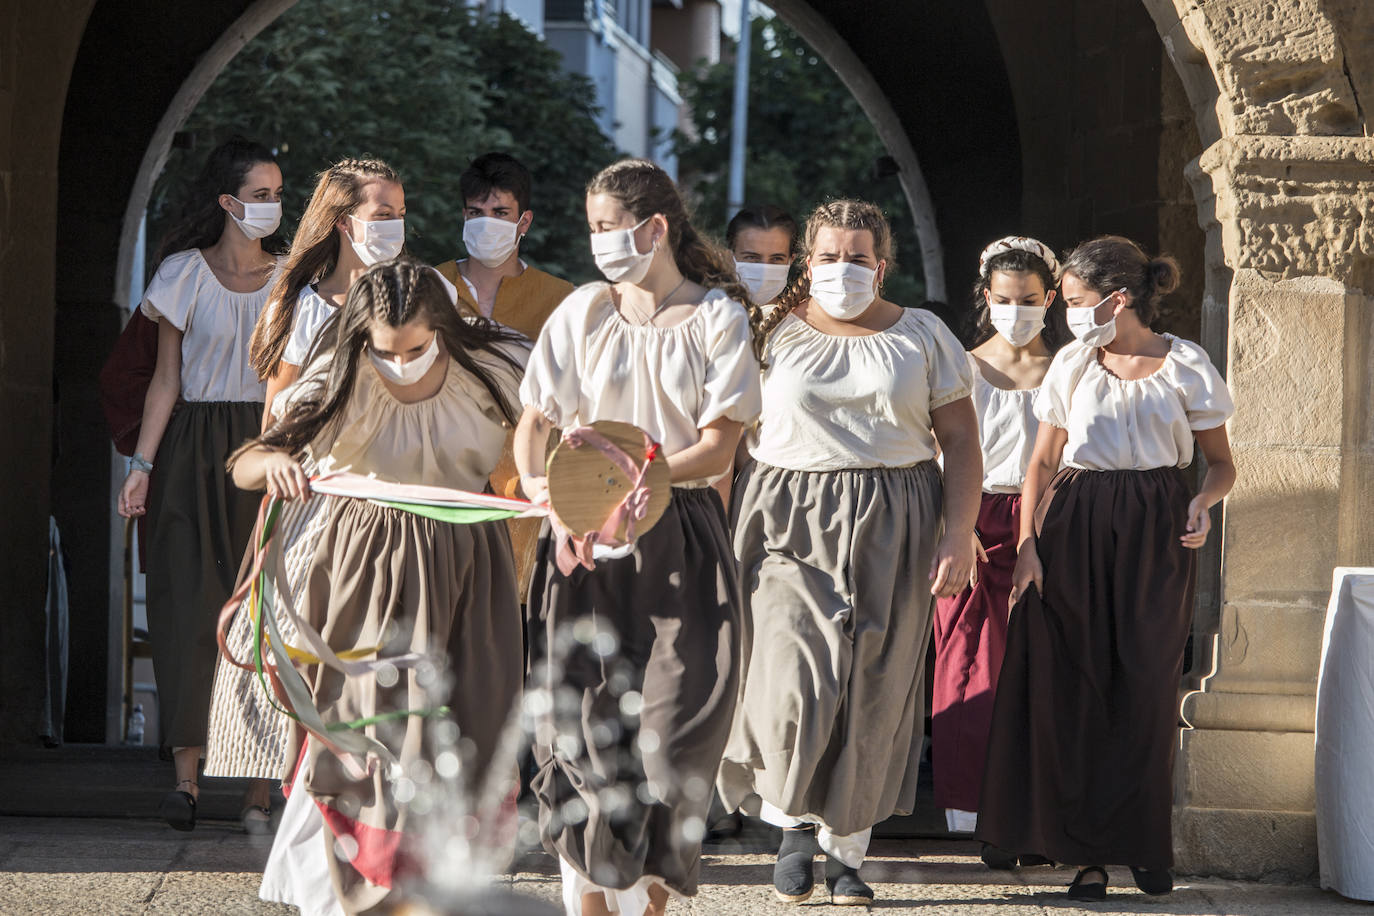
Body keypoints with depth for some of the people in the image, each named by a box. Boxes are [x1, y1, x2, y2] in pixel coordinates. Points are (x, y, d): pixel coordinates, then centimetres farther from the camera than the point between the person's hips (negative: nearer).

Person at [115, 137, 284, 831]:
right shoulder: (185, 274, 2)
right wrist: (142, 464, -6)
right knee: (193, 603, -7)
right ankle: (187, 775, -7)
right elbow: (166, 381, 3)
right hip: (197, 454, -2)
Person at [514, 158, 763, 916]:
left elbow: (718, 447, -5)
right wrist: (536, 481, -12)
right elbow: (534, 420, 9)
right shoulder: (581, 312, 9)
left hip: (679, 537, -1)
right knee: (584, 727, -5)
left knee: (676, 725, -7)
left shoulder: (719, 318, 2)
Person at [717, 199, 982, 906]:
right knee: (794, 681, -15)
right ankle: (791, 820, 7)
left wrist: (958, 536, -5)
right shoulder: (773, 332, 5)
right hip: (790, 523, -1)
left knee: (872, 695, 2)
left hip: (891, 532, 1)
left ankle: (846, 848, 14)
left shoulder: (923, 337, 8)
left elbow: (961, 443, 7)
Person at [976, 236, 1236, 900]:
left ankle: (1142, 845, 11)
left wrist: (1203, 503, -14)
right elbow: (1043, 463, 9)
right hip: (1075, 529, 2)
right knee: (1073, 688, -3)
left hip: (1156, 536, -2)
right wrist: (1028, 543, -2)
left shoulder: (1186, 366, 2)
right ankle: (1087, 851, 3)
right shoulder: (1072, 365, 9)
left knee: (1145, 688, -2)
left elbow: (1221, 462, 7)